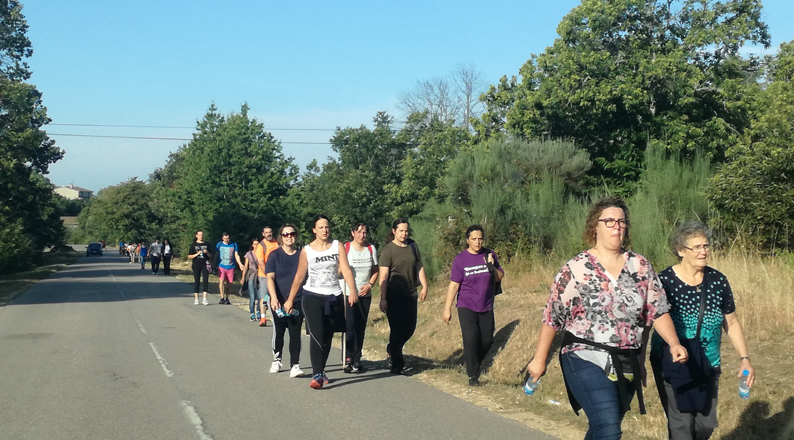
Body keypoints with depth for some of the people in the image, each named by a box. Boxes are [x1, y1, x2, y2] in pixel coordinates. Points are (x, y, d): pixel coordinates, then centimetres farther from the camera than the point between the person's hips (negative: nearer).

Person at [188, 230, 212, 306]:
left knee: (205, 280, -8)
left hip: (205, 265, 1)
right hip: (196, 265, -1)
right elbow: (189, 256, 3)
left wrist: (207, 252, -9)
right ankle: (196, 299, 7)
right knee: (196, 281, 2)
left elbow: (211, 256, 12)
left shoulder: (207, 244, 10)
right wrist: (197, 254, -12)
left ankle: (204, 299, -8)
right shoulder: (193, 245, 6)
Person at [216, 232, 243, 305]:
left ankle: (227, 298, 16)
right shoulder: (219, 244, 7)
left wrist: (240, 264, -7)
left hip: (230, 267, 1)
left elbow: (236, 255, 7)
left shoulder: (234, 245, 8)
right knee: (221, 280, -17)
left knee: (229, 283, 4)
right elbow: (216, 255, 14)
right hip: (221, 266, -1)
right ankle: (222, 298, -19)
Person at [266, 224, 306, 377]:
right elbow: (270, 278, -8)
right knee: (278, 332, 10)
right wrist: (274, 297, -21)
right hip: (279, 301, 0)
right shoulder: (275, 255, 0)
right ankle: (276, 360, 30)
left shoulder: (302, 255, 5)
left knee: (295, 333, -5)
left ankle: (295, 365, -4)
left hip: (297, 302, 1)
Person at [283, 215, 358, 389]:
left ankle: (320, 370, 26)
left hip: (334, 297, 2)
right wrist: (290, 300, 6)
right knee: (317, 335, -14)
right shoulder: (306, 250, 0)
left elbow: (346, 270, -10)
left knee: (327, 337, 10)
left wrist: (353, 292, -23)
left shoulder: (338, 246, 0)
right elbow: (299, 277, 6)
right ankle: (317, 376, -15)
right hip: (312, 297, -2)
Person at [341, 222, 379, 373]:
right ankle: (348, 360, -8)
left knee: (361, 327, 7)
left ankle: (357, 360, 13)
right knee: (350, 326, -11)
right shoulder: (345, 248, -6)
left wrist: (370, 284, -5)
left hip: (365, 294, 4)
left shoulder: (371, 249, 7)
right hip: (348, 294, -4)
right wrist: (343, 292, -15)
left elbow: (375, 270, 13)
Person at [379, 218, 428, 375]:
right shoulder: (388, 250, -9)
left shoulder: (413, 246, 8)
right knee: (397, 328, -4)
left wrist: (424, 286, 7)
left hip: (410, 293, 6)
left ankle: (391, 351, 33)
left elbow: (419, 266, 15)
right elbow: (383, 276, -12)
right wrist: (383, 298, -16)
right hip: (394, 295, -6)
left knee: (410, 327, 9)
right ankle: (396, 365, 6)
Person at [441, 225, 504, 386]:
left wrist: (492, 267, -16)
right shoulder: (460, 259, -8)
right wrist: (447, 309, -11)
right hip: (466, 306, -3)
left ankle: (474, 363, 33)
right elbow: (454, 285, -8)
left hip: (486, 307, 4)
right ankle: (473, 375, 0)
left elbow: (500, 277, 4)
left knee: (487, 340, 7)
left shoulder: (489, 255, 1)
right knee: (471, 339, -13)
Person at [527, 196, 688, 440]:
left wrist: (674, 344, -11)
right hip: (587, 360, -4)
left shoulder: (641, 266, 4)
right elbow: (552, 317, -3)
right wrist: (539, 359, -1)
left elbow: (658, 311, 5)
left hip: (627, 365, 5)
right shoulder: (576, 269, -7)